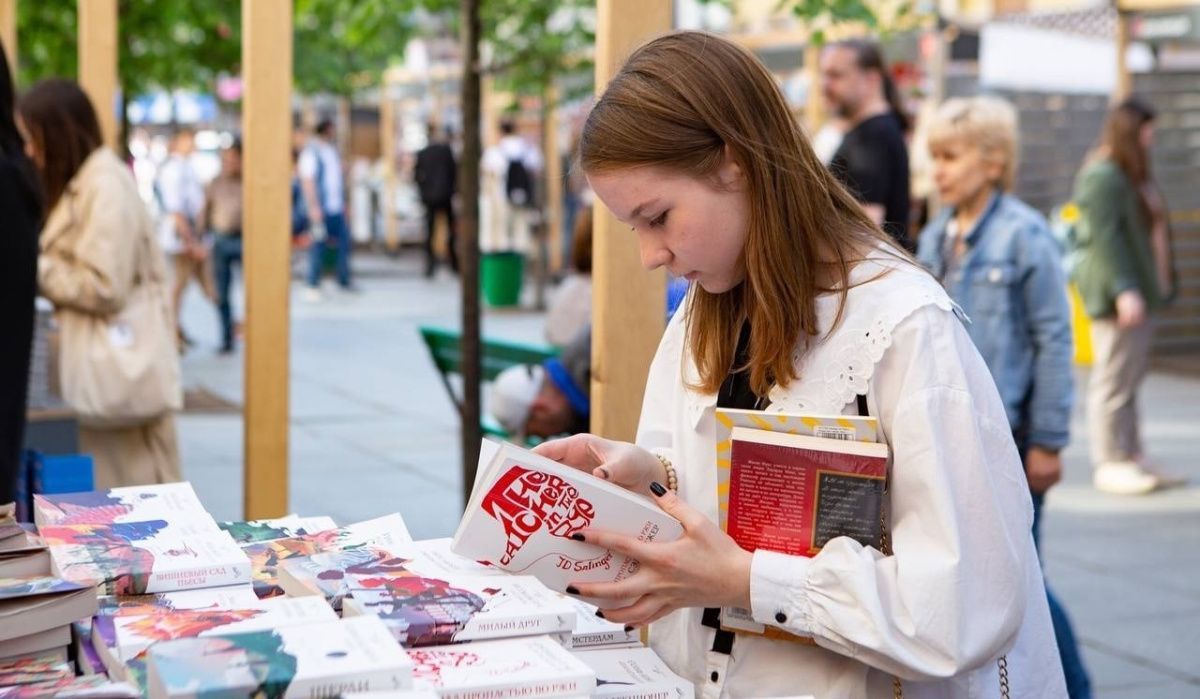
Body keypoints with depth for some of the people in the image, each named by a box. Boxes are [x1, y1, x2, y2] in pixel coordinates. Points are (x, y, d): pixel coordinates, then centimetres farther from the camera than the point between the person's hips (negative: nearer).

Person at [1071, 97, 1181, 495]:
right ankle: (1109, 463, -2)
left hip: (1138, 292, 10)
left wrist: (1157, 285, 21)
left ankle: (1133, 458, 19)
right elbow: (1103, 236, -20)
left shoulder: (1132, 177, 19)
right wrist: (1123, 290, -25)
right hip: (1116, 296, -10)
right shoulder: (1102, 177, -13)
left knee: (1129, 378, 13)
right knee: (1113, 377, -6)